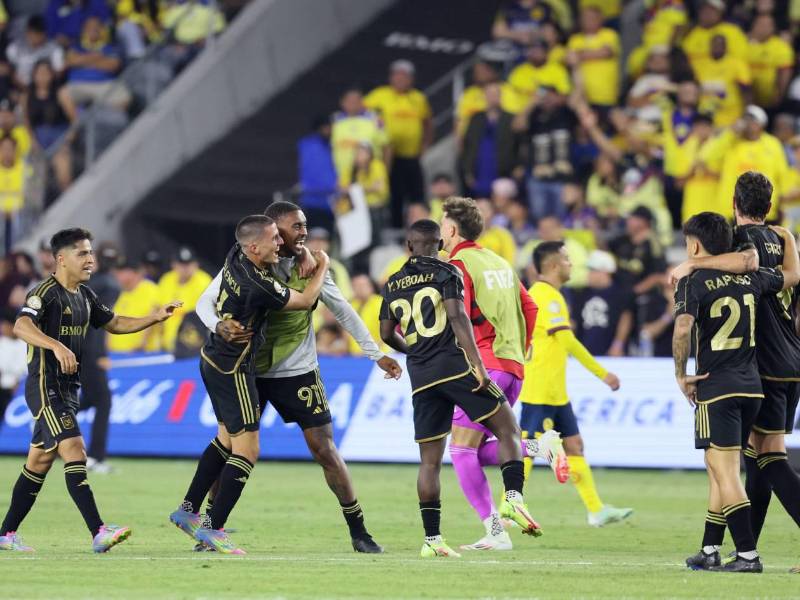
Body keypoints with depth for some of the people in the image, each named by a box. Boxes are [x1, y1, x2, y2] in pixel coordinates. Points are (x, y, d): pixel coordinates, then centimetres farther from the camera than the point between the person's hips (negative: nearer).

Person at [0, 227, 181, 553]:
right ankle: (99, 533, -27)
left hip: (68, 389, 9)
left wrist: (154, 318, 13)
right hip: (46, 387, -9)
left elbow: (114, 323, 26)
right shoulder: (45, 293, -14)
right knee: (73, 450, -19)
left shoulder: (84, 295, 14)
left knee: (39, 462, 12)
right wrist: (57, 346, -46)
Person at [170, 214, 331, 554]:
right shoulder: (257, 285, -27)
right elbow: (305, 301, -10)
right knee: (247, 451, -6)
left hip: (214, 359, 9)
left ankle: (188, 511, 24)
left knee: (226, 439, 20)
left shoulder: (236, 256, -3)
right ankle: (214, 530, -6)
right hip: (233, 370, -9)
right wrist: (323, 267, 7)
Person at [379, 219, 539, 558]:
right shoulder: (445, 273, 0)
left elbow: (387, 334, 19)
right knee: (508, 430, 1)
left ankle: (431, 540, 1)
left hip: (421, 377, 5)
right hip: (456, 365, -5)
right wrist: (477, 364, -17)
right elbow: (457, 316, -12)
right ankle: (513, 497, -20)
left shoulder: (393, 285, 16)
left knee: (430, 460, 6)